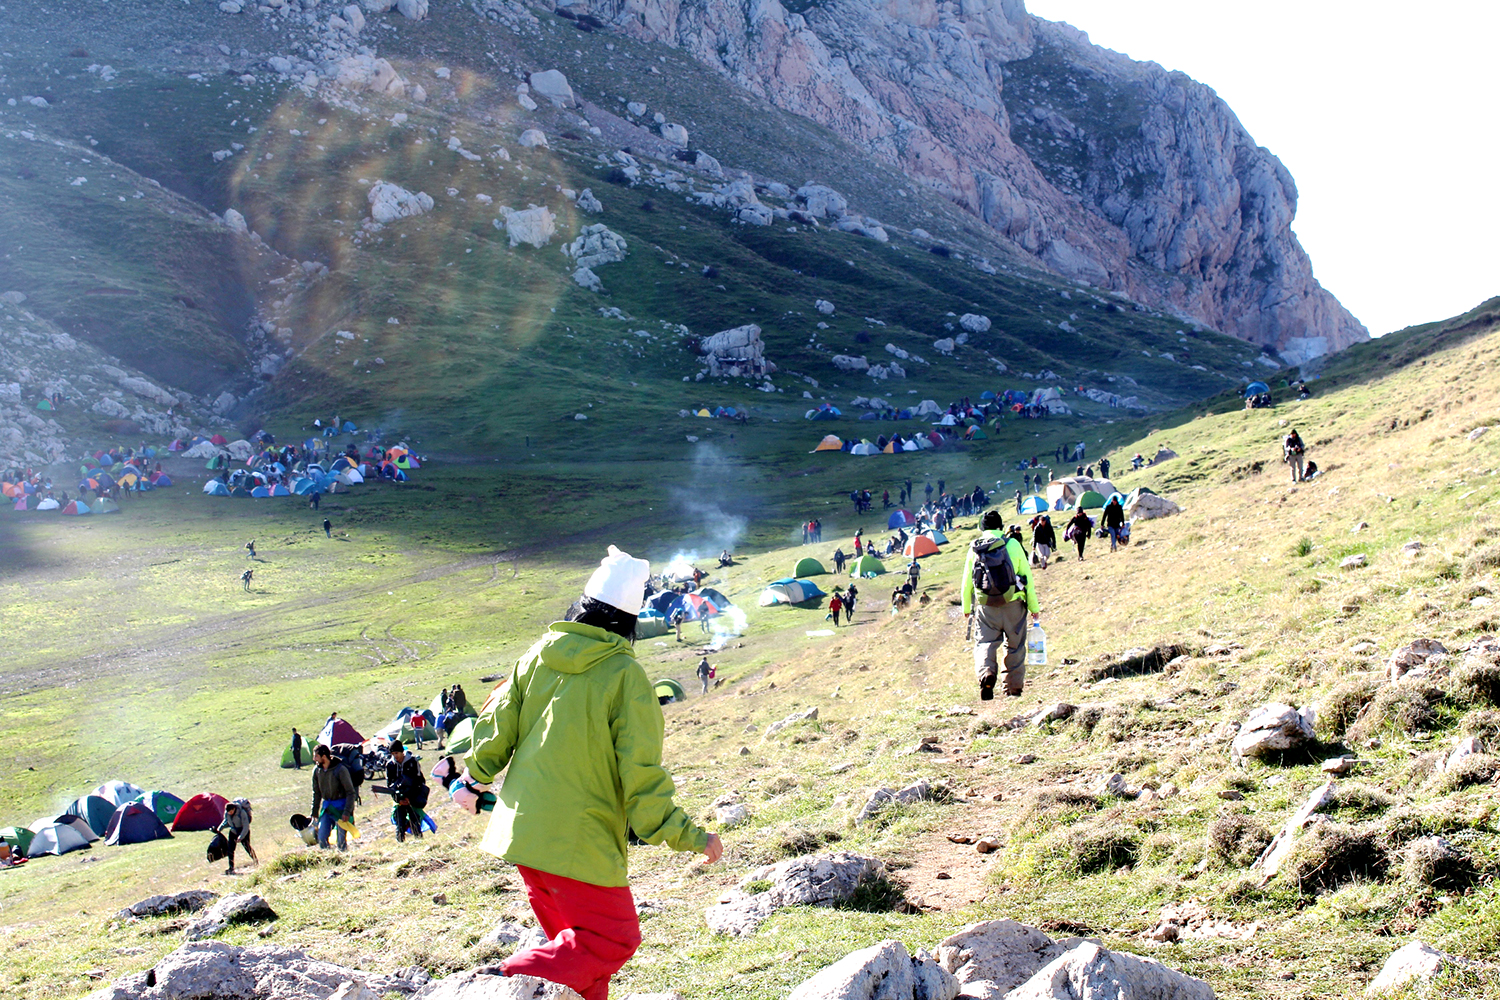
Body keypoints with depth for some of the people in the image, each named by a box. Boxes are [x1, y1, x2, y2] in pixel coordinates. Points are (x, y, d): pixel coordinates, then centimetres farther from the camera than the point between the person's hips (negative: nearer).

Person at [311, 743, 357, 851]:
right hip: (326, 808, 5)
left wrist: (347, 812, -17)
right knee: (321, 838, 1)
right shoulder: (317, 771, 2)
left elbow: (350, 792, -11)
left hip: (340, 808, -5)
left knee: (341, 840, -5)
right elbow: (316, 793, 13)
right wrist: (314, 813, 12)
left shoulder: (340, 770, -15)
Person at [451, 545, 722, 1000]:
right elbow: (641, 773, -15)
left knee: (573, 937, 23)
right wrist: (687, 836, -6)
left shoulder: (539, 655, 4)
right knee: (612, 940, 2)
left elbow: (496, 725, 11)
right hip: (580, 839, -7)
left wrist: (474, 781, 30)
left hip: (522, 825, 7)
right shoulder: (625, 675, -13)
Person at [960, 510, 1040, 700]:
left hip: (986, 606, 0)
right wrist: (1034, 607, 9)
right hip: (1013, 604, 0)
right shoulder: (1013, 544, -3)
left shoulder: (975, 548, 1)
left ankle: (985, 673, -22)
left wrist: (966, 607, 22)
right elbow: (1027, 578, 0)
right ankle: (1015, 686, 19)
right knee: (1015, 645, 13)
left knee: (985, 643, 5)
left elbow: (966, 581, 7)